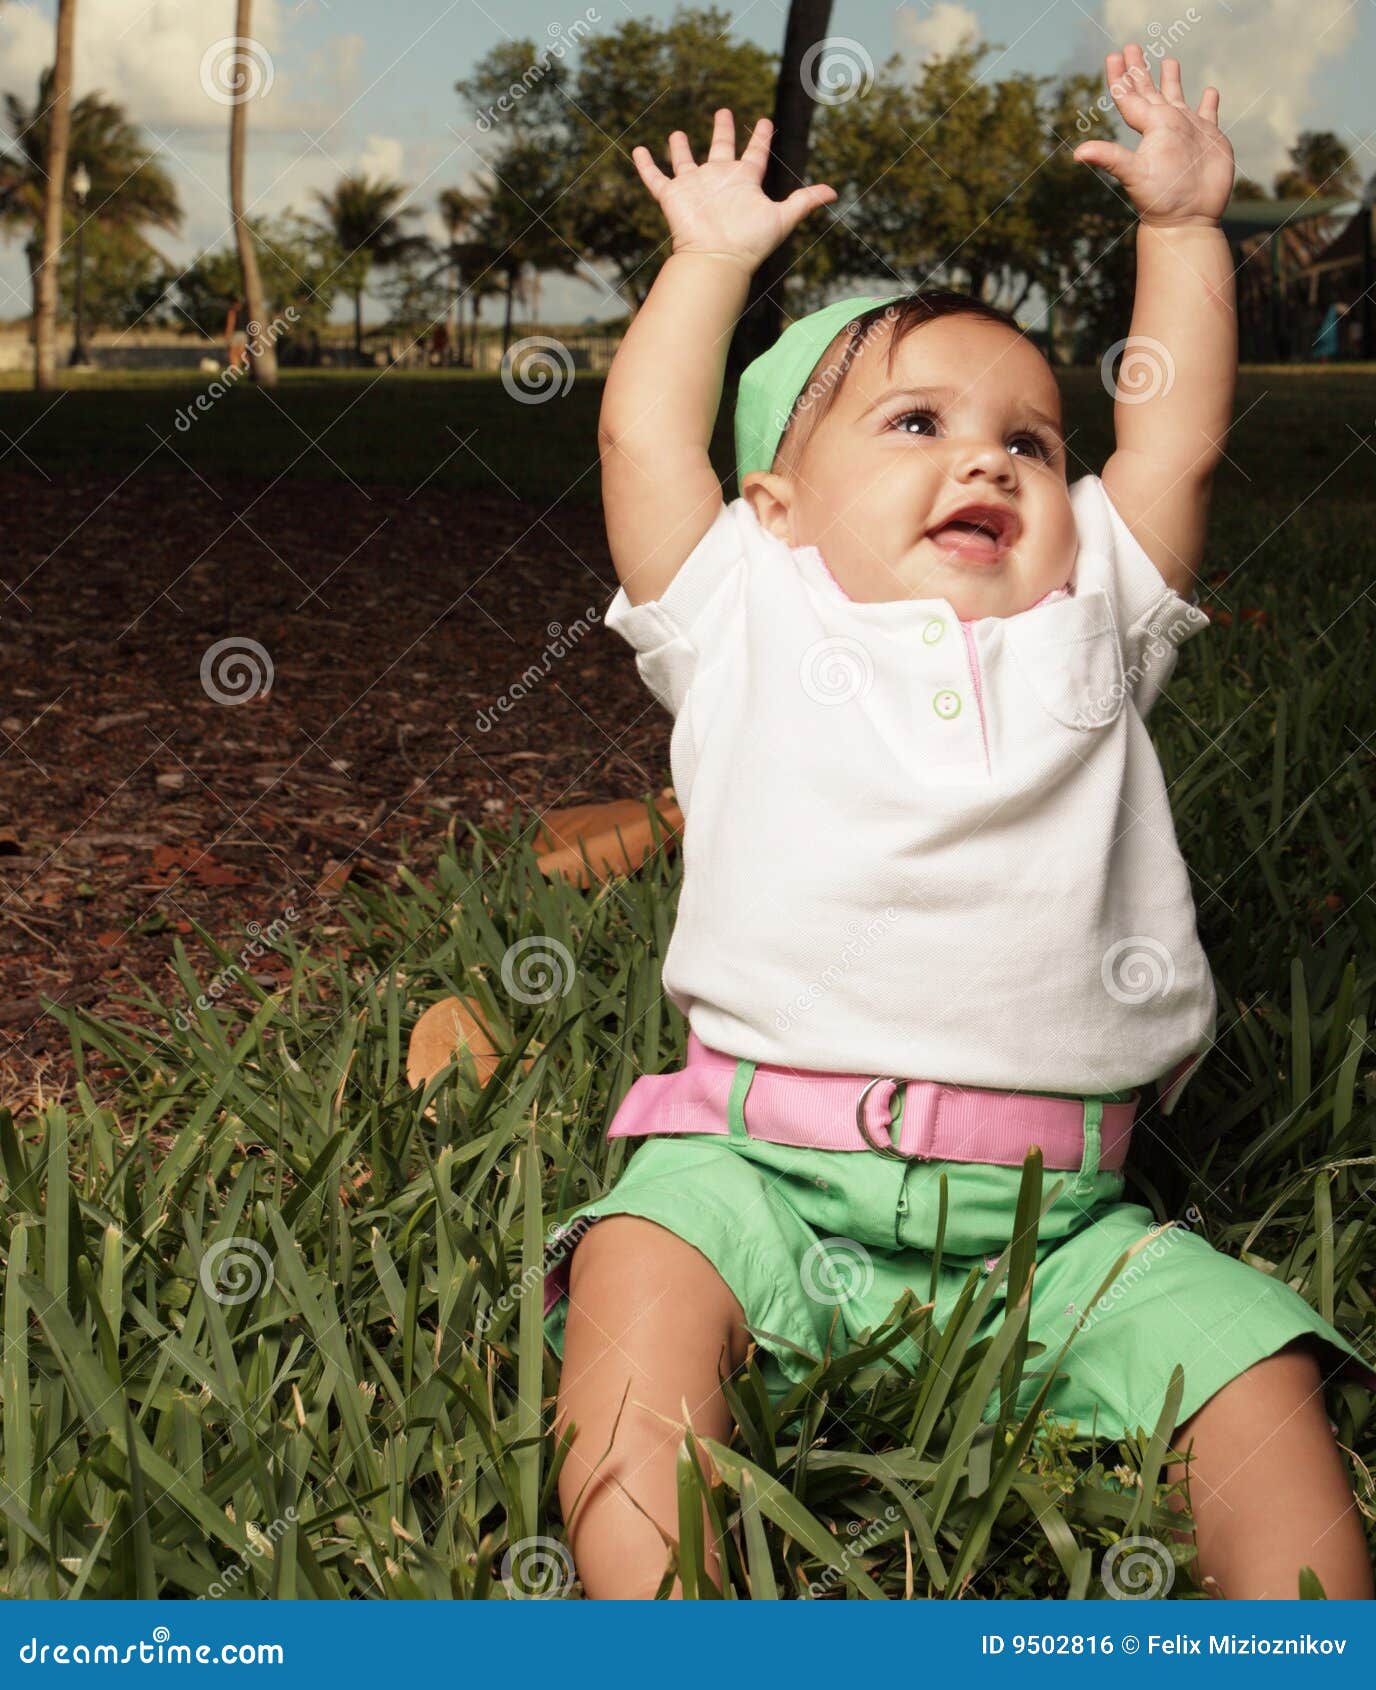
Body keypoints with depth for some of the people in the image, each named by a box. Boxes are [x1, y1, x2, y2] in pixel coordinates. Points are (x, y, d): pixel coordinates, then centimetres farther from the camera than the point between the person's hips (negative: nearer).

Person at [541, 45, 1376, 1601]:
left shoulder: (1084, 636, 20)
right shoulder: (752, 629, 13)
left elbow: (1177, 441, 21)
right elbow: (645, 435, 12)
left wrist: (1183, 223, 26)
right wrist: (712, 257, 23)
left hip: (1058, 1223, 3)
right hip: (766, 1173, -2)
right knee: (642, 1266, -29)